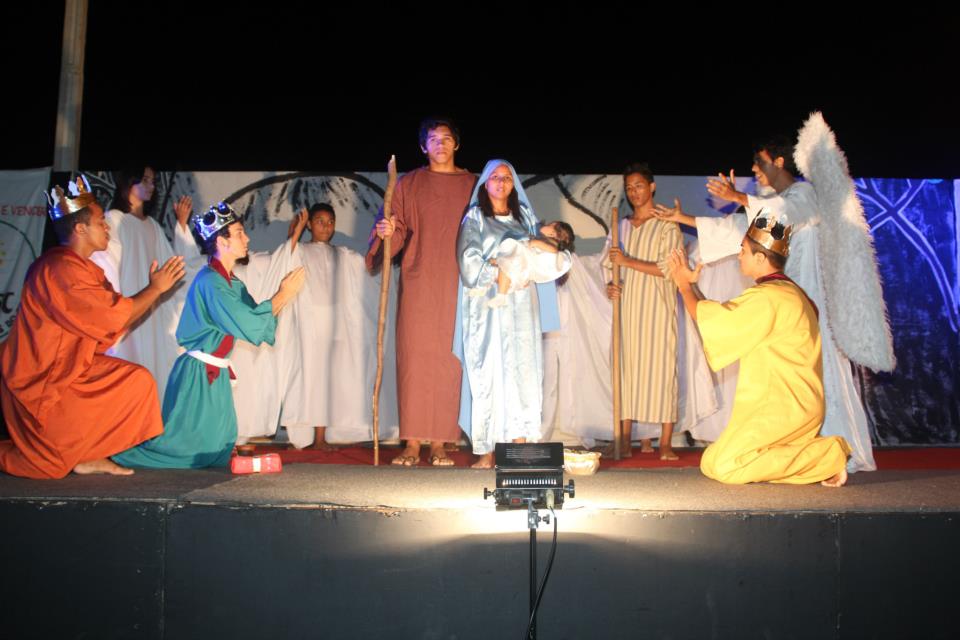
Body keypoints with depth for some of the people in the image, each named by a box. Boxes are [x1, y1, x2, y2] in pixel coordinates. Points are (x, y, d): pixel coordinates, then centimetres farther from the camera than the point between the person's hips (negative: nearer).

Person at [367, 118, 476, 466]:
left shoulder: (472, 185, 10)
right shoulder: (409, 183, 10)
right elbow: (400, 231, 6)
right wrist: (387, 232, -15)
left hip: (455, 285, 0)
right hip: (417, 283, 0)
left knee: (448, 359, -1)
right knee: (413, 357, -3)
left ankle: (439, 443, 5)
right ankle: (412, 443, 2)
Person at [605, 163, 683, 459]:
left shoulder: (667, 226, 1)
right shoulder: (621, 227, 16)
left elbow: (669, 268, -9)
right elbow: (611, 264, 21)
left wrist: (628, 261, -12)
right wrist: (611, 285, 0)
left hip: (657, 308, -4)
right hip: (627, 308, 4)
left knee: (661, 368, -7)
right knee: (626, 368, 0)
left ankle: (665, 443, -3)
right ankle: (626, 439, 4)